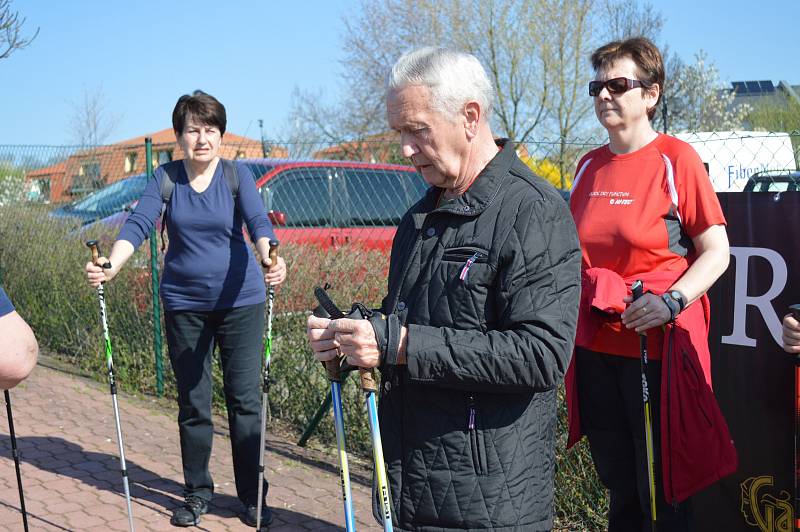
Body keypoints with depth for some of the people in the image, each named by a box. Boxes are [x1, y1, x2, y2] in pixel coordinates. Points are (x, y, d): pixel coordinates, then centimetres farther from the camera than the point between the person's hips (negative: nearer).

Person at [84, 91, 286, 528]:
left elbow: (258, 223, -18)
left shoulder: (237, 175, -4)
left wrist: (270, 261, -39)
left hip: (240, 300, -2)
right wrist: (111, 267, -30)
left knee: (245, 399, 2)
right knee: (192, 403, 10)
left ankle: (252, 497, 14)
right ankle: (197, 493, 25)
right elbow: (138, 224, -12)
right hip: (184, 304, 2)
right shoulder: (166, 177, 0)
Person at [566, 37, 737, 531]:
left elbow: (717, 252, -10)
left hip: (658, 345, -5)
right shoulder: (590, 165, 9)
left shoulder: (676, 158, -7)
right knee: (618, 485, 18)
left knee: (661, 488, 3)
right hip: (595, 346, 6)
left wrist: (671, 302, -24)